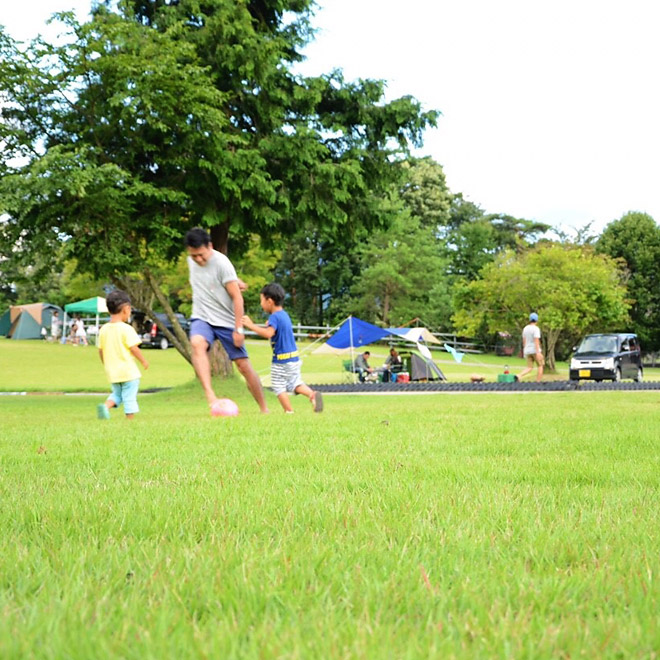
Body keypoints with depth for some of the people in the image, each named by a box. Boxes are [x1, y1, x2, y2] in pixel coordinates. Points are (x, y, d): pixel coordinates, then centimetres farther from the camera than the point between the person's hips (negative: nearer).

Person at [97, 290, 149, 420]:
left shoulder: (103, 329, 4)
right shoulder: (126, 329, -15)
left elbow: (100, 351, 9)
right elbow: (134, 348, -16)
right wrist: (144, 361, -2)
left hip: (112, 371, 6)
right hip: (128, 371, -6)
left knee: (117, 394, 20)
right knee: (129, 397, 3)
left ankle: (105, 406, -5)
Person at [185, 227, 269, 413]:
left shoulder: (221, 263, -16)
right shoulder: (191, 260, 2)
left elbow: (237, 297, -15)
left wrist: (238, 329, -17)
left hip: (226, 321, -3)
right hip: (202, 319, 4)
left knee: (244, 365, -1)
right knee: (196, 343, -31)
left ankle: (264, 409, 12)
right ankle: (209, 394, -41)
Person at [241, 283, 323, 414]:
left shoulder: (274, 317, -15)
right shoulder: (284, 314, 13)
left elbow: (268, 333, -31)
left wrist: (251, 325, -29)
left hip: (281, 360, -8)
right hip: (294, 358, 9)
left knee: (279, 387, 3)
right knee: (295, 383, 15)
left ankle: (289, 411, 1)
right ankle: (312, 394, -8)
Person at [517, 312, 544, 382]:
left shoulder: (525, 328, 9)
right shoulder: (536, 328, -13)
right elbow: (536, 341, -21)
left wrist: (524, 352, 21)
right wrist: (538, 352, -25)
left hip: (527, 351, 6)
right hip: (535, 350, -6)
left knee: (529, 367, 8)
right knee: (540, 365, 10)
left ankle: (518, 376, -18)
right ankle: (538, 382, 6)